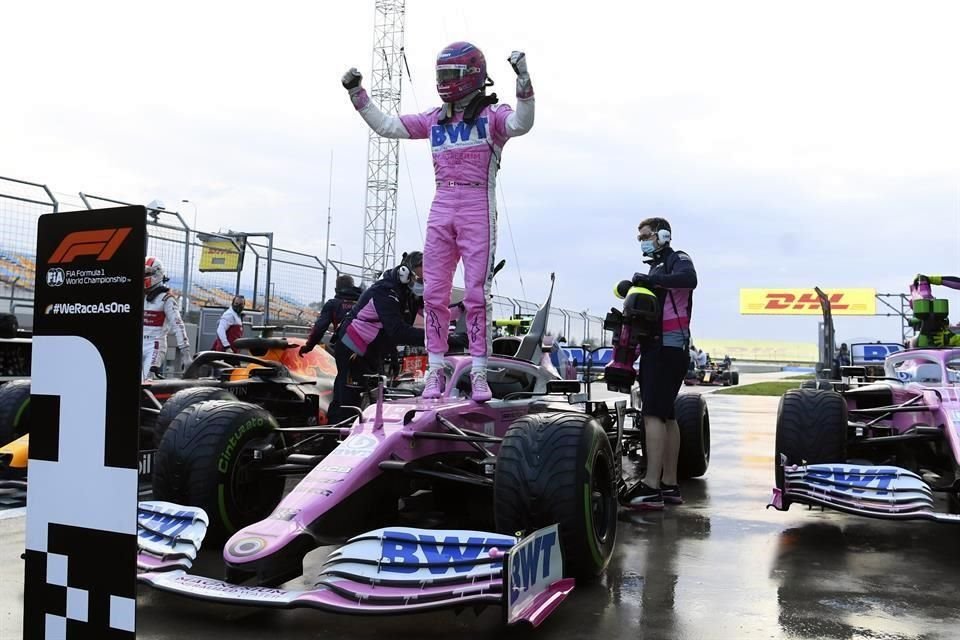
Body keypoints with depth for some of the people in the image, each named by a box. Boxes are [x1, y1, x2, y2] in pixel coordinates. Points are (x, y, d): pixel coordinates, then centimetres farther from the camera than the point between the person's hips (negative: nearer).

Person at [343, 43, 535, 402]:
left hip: (478, 211, -5)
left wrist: (523, 80, -30)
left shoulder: (491, 115, 3)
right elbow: (386, 126, 18)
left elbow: (521, 123, -19)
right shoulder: (435, 120, 16)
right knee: (434, 292, 2)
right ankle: (435, 369, 10)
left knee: (476, 294, -5)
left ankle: (479, 373, 1)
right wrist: (356, 94, 13)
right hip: (441, 210, 5)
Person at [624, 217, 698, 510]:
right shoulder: (657, 267, 24)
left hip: (668, 348, -10)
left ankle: (651, 488, -20)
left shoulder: (678, 259, -2)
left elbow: (688, 279, -26)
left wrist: (649, 279, -23)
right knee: (666, 415, 11)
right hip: (656, 348, 10)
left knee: (653, 414, -17)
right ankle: (669, 486, 17)